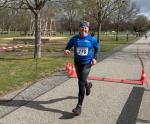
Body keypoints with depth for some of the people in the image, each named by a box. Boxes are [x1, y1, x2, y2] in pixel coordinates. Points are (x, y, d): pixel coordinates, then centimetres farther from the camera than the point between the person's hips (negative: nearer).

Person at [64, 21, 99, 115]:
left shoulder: (92, 39, -5)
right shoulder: (74, 38, -3)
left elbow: (97, 48, 9)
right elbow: (68, 47, 4)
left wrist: (95, 58, -4)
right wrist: (66, 51, -19)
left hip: (87, 63, -3)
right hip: (77, 62, 4)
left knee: (81, 83, -13)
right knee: (81, 81, 21)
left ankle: (79, 106, -8)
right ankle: (88, 85, 61)